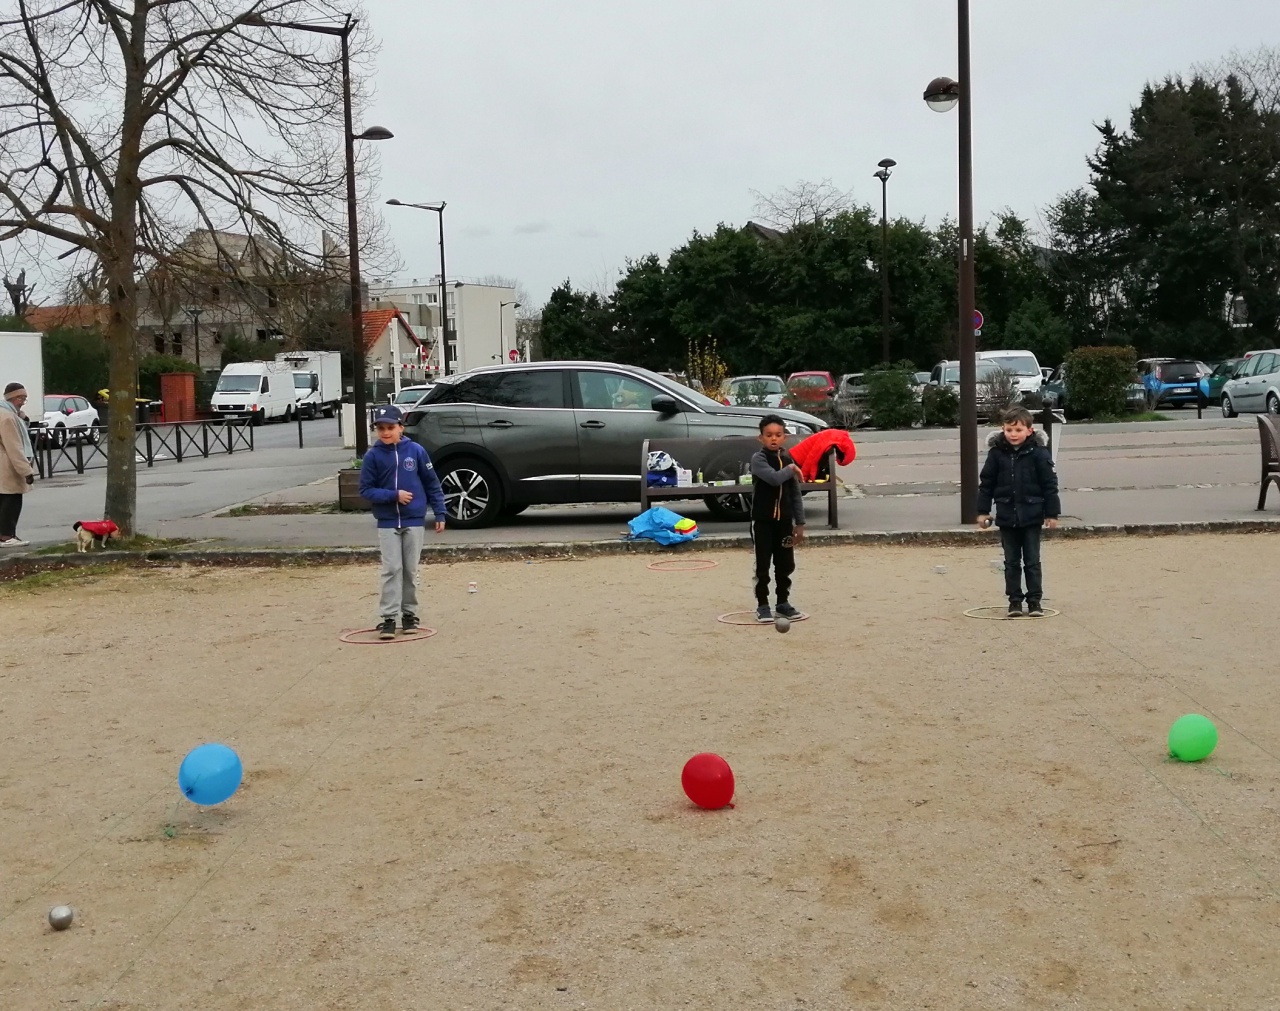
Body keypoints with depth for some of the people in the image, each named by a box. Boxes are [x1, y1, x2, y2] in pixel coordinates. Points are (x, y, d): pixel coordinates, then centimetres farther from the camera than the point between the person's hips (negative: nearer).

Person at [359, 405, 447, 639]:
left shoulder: (416, 451, -3)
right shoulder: (373, 456, -4)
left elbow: (432, 484, 2)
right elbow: (366, 490, -3)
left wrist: (440, 513, 0)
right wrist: (394, 495, -15)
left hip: (414, 520, 1)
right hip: (387, 522, -1)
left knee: (411, 570, 7)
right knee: (391, 569, -4)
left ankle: (409, 614, 18)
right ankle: (387, 618, -1)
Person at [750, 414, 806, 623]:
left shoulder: (789, 459, 7)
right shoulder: (758, 459, -9)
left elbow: (795, 494, 10)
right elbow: (774, 478, -28)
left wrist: (800, 523, 7)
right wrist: (791, 469, -9)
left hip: (784, 520, 5)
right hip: (762, 520, -5)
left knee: (785, 564, 10)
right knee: (763, 564, 0)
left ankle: (783, 602, 22)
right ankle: (762, 605, 8)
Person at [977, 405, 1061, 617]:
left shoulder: (1038, 453, -7)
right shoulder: (997, 453, -2)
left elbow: (1050, 485, -4)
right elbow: (986, 483, 5)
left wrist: (1052, 513, -5)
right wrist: (983, 511, 3)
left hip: (1032, 517, -2)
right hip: (1006, 517, 2)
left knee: (1032, 561, 4)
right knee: (1011, 562, 10)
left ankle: (1035, 601, 12)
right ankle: (1014, 600, 17)